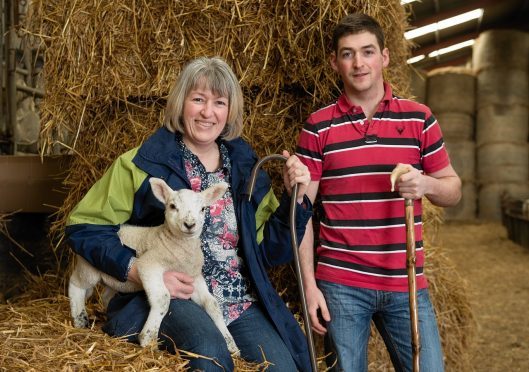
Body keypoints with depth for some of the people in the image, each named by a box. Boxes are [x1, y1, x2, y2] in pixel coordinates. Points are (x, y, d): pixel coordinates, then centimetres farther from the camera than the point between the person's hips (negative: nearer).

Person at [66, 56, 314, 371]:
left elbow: (272, 252, 11)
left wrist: (294, 196, -3)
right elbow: (84, 227, -1)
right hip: (167, 299, -3)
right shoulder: (145, 164, -2)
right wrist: (141, 271, -14)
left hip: (242, 304, 4)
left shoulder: (245, 166, 10)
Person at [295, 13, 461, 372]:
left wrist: (427, 184, -13)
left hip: (407, 283, 2)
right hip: (340, 284, -1)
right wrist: (309, 284, -5)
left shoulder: (419, 118, 4)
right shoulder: (318, 127, -1)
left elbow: (453, 189, 10)